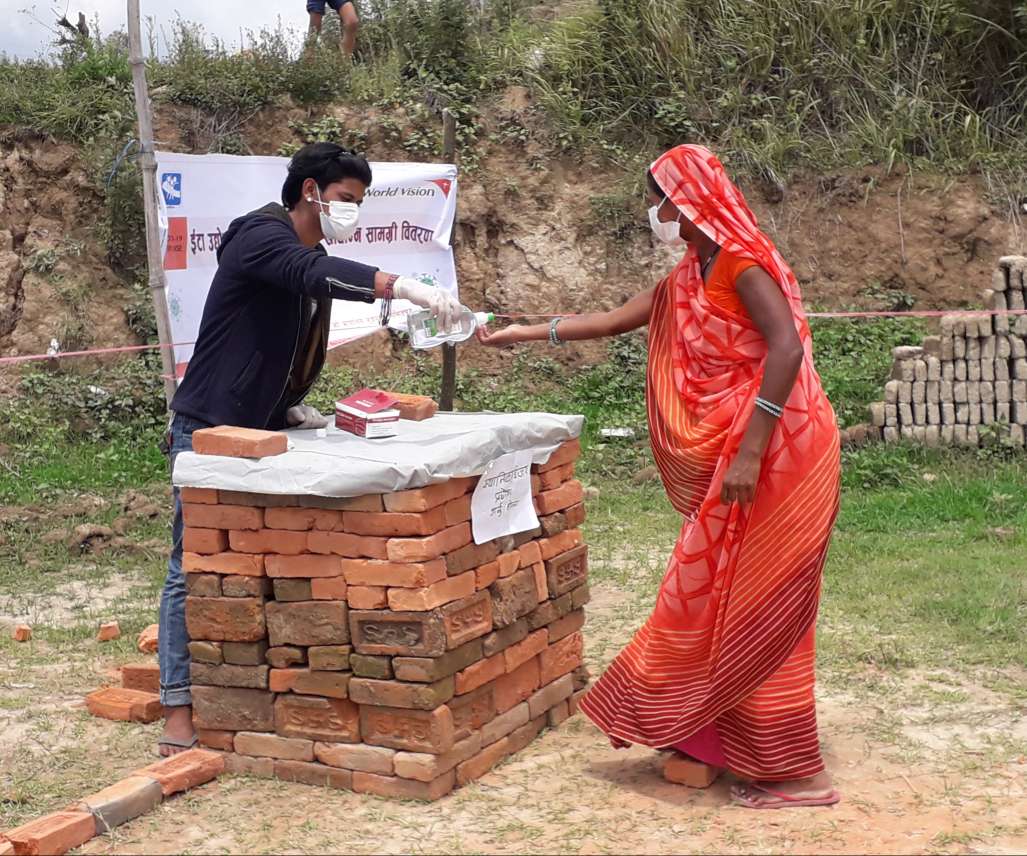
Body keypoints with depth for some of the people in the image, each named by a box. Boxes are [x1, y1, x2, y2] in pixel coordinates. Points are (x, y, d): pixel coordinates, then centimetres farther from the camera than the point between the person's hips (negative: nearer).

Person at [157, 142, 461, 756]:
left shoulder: (308, 255, 14)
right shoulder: (261, 237, -14)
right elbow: (314, 274, -36)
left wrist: (291, 407, 7)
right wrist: (405, 288, -46)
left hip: (265, 432, 9)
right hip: (210, 431, -9)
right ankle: (179, 716, -3)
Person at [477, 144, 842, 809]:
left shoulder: (742, 263, -12)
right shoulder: (689, 280, 17)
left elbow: (786, 348, -23)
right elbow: (614, 320, 25)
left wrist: (750, 451, -26)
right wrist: (524, 334, 25)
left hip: (777, 453, -9)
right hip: (734, 456, 9)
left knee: (755, 605, -5)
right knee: (729, 601, 11)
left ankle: (797, 774, 4)